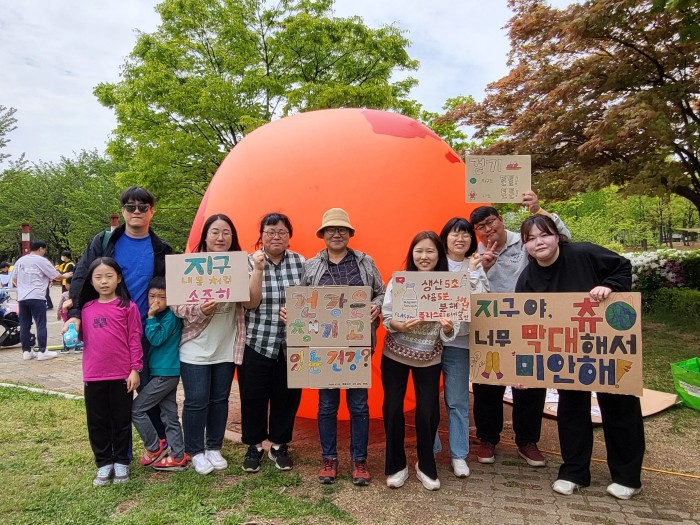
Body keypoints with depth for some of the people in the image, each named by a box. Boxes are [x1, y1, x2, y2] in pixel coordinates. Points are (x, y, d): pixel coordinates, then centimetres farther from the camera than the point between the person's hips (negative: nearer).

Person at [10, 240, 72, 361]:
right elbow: (57, 276, -1)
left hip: (22, 298, 6)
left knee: (25, 325, 9)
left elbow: (13, 279, 18)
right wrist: (65, 275, 18)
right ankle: (42, 352, 0)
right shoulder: (41, 260, -5)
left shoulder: (20, 260, 13)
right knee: (41, 325, -2)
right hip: (36, 297, -6)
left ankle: (26, 351, 14)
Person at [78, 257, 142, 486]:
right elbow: (79, 336, 14)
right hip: (93, 375, 3)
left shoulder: (128, 307, -5)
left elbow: (135, 340, -5)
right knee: (97, 422, 12)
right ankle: (104, 463, 27)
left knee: (122, 420, 10)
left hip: (122, 375, -3)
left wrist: (135, 369, -7)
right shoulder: (86, 308, 6)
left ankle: (121, 462, 25)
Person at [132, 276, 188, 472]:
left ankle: (154, 449, 11)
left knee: (136, 409, -2)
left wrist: (151, 317, -16)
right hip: (166, 373, 9)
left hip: (165, 374, -9)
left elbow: (156, 339, -19)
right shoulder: (160, 316, 13)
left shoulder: (171, 316, -12)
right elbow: (153, 340, 20)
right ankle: (178, 457, 16)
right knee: (169, 415, 10)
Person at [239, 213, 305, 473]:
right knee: (254, 395, 8)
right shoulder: (249, 262, -3)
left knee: (287, 395, 10)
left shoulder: (301, 262, 2)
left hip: (291, 344, 2)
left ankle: (279, 445, 31)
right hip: (256, 343, -1)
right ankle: (254, 445, 30)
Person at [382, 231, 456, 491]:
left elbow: (448, 335, -6)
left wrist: (448, 328, -29)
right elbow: (386, 319, -8)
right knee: (392, 408, 5)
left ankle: (426, 466, 26)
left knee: (428, 412, 2)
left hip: (429, 358, 0)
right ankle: (396, 465, 24)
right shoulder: (398, 280, -9)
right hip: (394, 355, 0)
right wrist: (402, 326, -28)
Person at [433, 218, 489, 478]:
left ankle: (459, 454, 22)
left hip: (458, 341, 1)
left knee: (458, 401, 8)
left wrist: (472, 272, -10)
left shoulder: (475, 267, 6)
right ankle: (429, 450, 24)